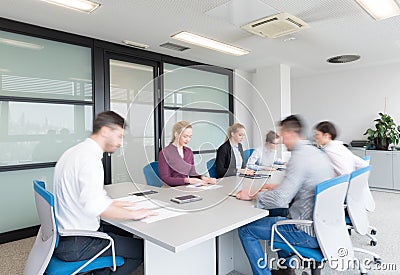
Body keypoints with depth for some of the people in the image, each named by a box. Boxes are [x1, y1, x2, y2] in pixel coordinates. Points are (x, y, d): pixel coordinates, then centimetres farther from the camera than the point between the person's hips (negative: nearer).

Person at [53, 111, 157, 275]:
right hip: (76, 245, -10)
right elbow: (93, 205, -36)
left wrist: (113, 204, 13)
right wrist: (134, 214, -25)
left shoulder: (74, 151, 9)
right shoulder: (89, 157, -23)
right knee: (142, 249, -6)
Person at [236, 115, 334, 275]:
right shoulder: (318, 153, 7)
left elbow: (280, 199, -26)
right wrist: (277, 187, 16)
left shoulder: (299, 158, -22)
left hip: (308, 234, -10)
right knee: (276, 216, 32)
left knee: (245, 230, -5)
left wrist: (252, 196, -12)